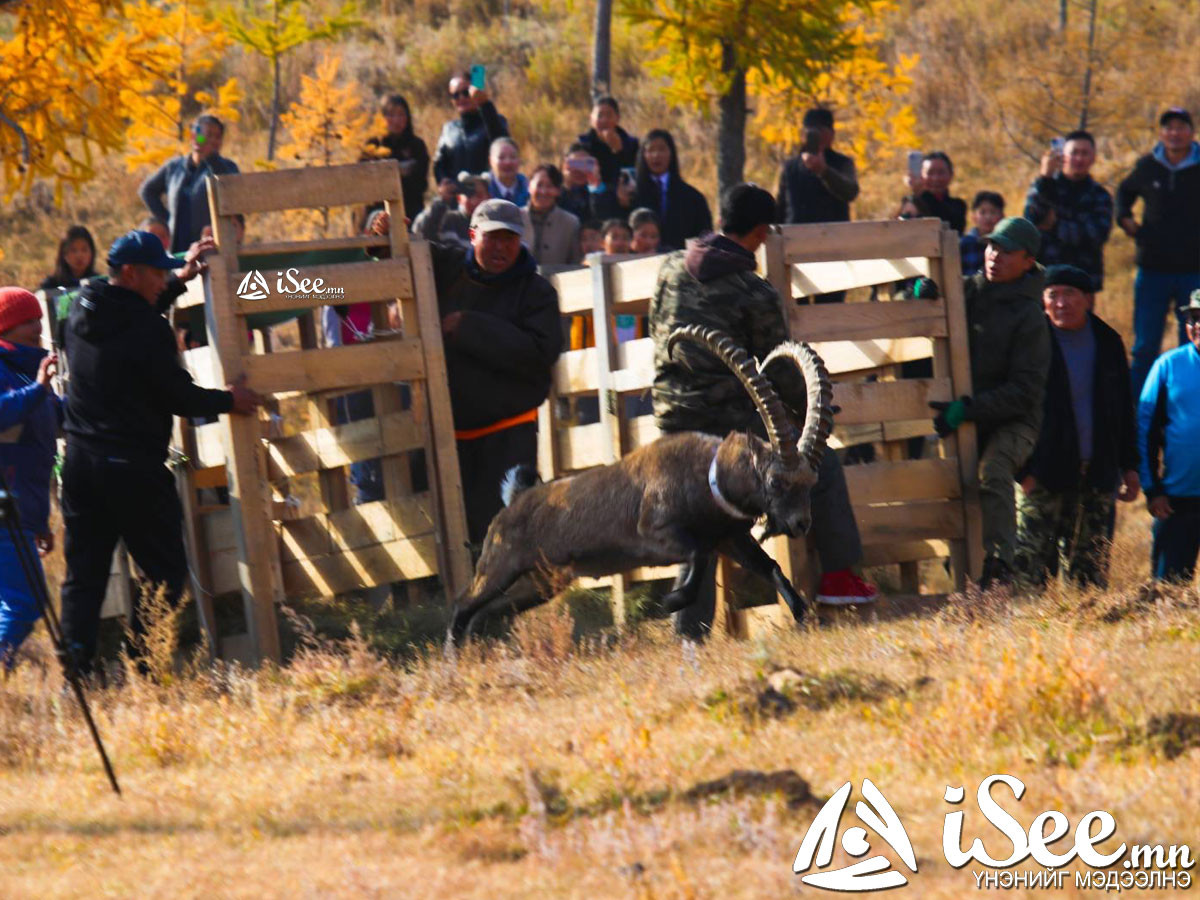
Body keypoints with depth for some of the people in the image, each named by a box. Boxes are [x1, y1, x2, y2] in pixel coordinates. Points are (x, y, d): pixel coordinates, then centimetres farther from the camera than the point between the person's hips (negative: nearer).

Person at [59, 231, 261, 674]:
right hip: (133, 467, -7)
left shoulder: (82, 310, 8)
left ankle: (75, 671, 4)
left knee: (84, 574, 9)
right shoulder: (146, 327, -16)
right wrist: (227, 401, 6)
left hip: (79, 460, 7)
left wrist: (182, 281, 29)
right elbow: (178, 396, -10)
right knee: (164, 570, 2)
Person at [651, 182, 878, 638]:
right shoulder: (755, 294, -12)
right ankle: (838, 575, 16)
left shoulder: (672, 270, 4)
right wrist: (811, 410, 15)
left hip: (673, 417, 5)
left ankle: (690, 633, 12)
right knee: (821, 464, 14)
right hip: (732, 419, -5)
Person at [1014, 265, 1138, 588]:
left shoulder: (1108, 342, 10)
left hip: (1096, 476, 4)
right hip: (1042, 476, -4)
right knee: (1032, 568, -11)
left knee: (1090, 573, 7)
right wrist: (1022, 470, -11)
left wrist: (1129, 465, 14)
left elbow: (1123, 411, 19)